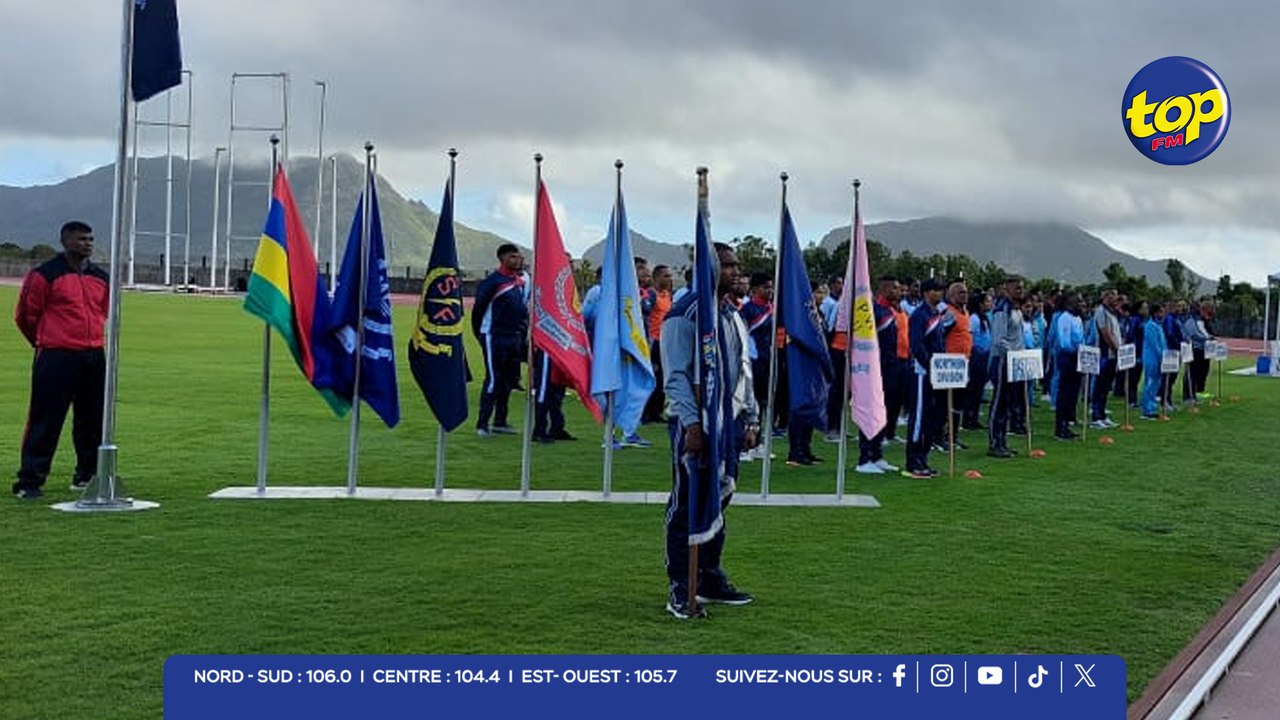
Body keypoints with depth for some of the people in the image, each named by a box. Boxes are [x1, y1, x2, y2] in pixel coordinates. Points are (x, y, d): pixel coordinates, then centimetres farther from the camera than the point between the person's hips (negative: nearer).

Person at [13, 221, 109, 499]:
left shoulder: (101, 278, 12)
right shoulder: (45, 275, -6)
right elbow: (25, 315, 0)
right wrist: (46, 343, 12)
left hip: (94, 358, 6)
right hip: (56, 359, -6)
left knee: (92, 420, 9)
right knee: (46, 421, -5)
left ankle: (87, 476, 21)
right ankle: (29, 481, 0)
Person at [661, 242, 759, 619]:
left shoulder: (733, 316, 15)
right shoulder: (684, 315, -11)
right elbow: (676, 376, -16)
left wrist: (751, 420, 14)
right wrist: (692, 424, -22)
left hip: (728, 423, 8)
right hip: (694, 425, -8)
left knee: (718, 501, 14)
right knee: (687, 506, -3)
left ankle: (711, 580, 25)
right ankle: (679, 591, 3)